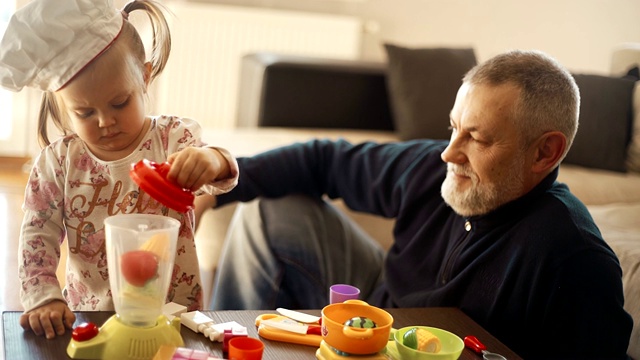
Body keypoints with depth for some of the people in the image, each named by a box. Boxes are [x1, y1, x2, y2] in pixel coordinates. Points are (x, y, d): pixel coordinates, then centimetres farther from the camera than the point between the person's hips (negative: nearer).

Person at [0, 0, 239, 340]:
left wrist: (213, 160, -46)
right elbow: (38, 236, 2)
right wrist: (44, 299, -13)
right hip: (88, 318, 2)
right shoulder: (56, 162, 0)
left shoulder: (176, 139, -6)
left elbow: (221, 177, -22)